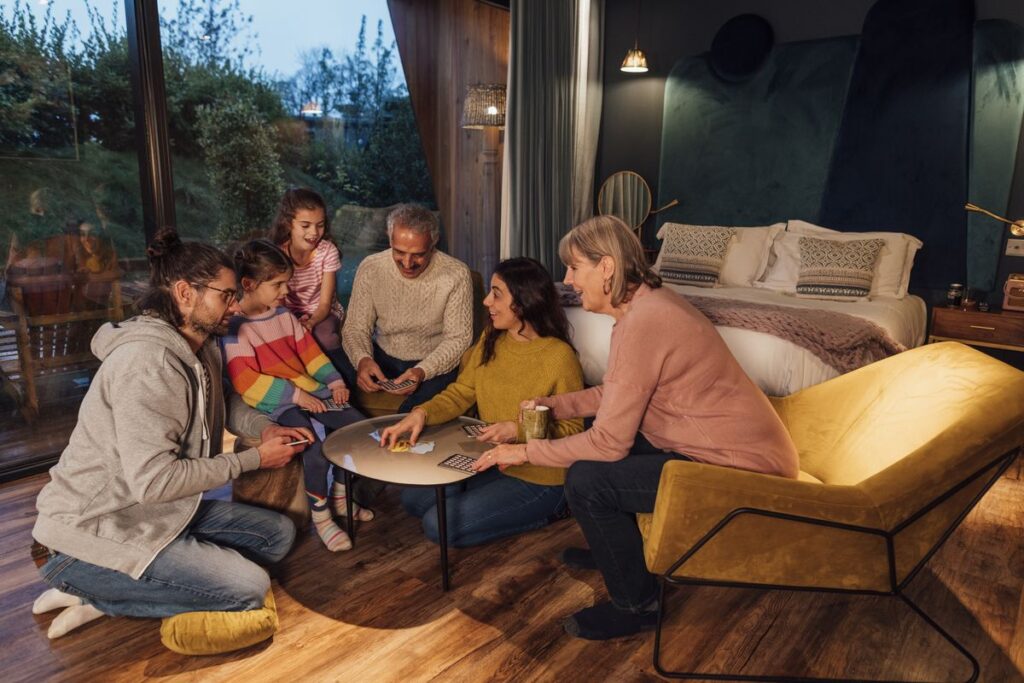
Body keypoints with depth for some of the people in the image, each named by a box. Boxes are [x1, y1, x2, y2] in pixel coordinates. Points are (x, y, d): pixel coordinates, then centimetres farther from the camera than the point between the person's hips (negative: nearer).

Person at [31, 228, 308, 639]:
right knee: (249, 588, -17)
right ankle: (88, 587, -2)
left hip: (162, 510, 10)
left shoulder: (199, 351, 4)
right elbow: (153, 480, -30)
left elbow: (222, 403, 24)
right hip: (98, 530, -10)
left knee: (278, 535, 7)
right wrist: (253, 459, -20)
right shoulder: (148, 361, -26)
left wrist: (266, 429, 3)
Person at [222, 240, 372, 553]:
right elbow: (247, 382, -18)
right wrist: (295, 395, -21)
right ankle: (320, 518, -4)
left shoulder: (283, 314, 12)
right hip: (277, 404, -8)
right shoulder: (235, 327, -11)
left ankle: (340, 499, 16)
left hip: (310, 390, 8)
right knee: (316, 446, -28)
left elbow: (310, 351, 15)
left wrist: (334, 381, 1)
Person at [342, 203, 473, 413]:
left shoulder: (456, 274, -16)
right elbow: (356, 327, -2)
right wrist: (362, 359, -25)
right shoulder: (370, 268, -8)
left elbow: (458, 338, -11)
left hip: (436, 363, -3)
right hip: (382, 358, 3)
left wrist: (422, 371, -27)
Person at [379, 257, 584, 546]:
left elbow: (573, 430, -17)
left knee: (439, 525, -12)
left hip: (539, 479, -7)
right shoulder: (491, 339, 0)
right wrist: (421, 413, -15)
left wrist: (518, 430, -29)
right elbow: (461, 392, 3)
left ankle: (546, 511, 3)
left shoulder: (559, 357, -22)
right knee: (412, 498, 6)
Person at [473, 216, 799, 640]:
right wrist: (555, 405, 5)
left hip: (742, 469, -10)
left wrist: (526, 453, -12)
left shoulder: (642, 323, -25)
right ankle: (613, 549, 33)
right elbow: (618, 395, 15)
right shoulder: (648, 300, 5)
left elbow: (609, 442, -23)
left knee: (586, 480, -18)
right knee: (596, 424, 18)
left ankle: (636, 606, 5)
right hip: (743, 446, 10)